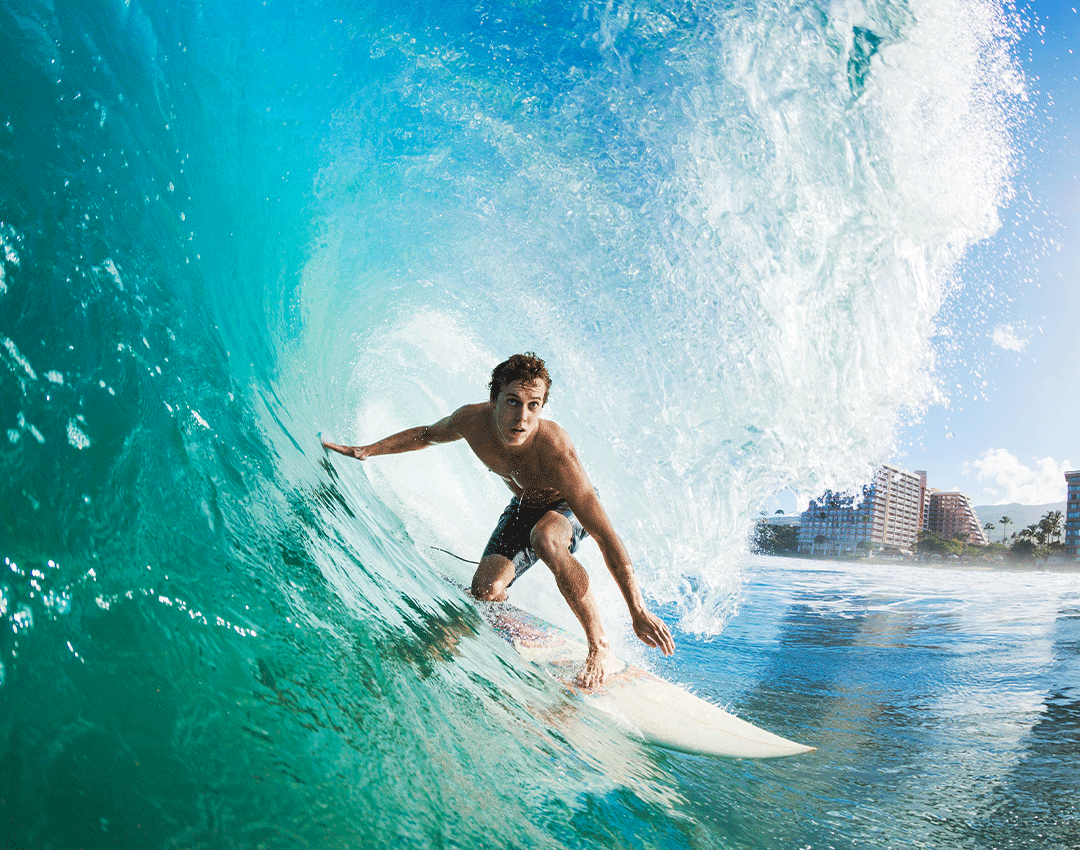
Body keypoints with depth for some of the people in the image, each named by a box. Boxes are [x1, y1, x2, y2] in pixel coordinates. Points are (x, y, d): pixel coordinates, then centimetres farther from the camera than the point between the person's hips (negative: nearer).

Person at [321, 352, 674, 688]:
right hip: (524, 506, 5)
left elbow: (606, 538, -41)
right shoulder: (473, 420, -26)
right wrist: (365, 451, 1)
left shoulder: (554, 452, -41)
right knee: (485, 591, -14)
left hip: (569, 508, -5)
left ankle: (600, 648, -23)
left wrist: (638, 611, -43)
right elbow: (428, 434, 1)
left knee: (545, 540, -39)